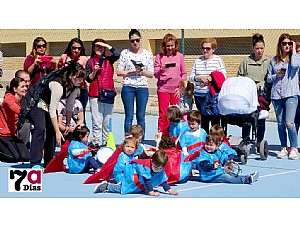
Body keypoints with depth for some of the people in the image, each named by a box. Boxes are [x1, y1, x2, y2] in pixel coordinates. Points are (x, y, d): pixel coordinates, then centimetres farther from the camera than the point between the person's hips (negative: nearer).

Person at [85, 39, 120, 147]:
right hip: (95, 94, -2)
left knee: (107, 121, 6)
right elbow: (88, 79, 5)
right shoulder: (90, 62, 7)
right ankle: (97, 144, -6)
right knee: (97, 122, -6)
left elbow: (117, 55, -10)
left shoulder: (109, 60, 11)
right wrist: (95, 71, -12)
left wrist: (106, 45, -6)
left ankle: (105, 143, 12)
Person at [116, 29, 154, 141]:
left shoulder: (147, 54, 6)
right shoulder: (125, 53, 2)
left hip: (143, 88, 1)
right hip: (128, 87, -1)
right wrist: (132, 72, -11)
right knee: (129, 116, -1)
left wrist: (142, 71, -12)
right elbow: (119, 72, 0)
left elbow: (151, 74, 6)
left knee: (141, 117, 3)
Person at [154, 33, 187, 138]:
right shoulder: (159, 56, 2)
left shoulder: (179, 56, 6)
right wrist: (162, 69, -22)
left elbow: (184, 73, 10)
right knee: (163, 114, 0)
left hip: (176, 89, 1)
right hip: (163, 89, -1)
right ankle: (162, 136, 6)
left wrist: (181, 87, -2)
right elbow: (156, 74, -1)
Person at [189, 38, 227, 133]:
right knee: (203, 120, 6)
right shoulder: (198, 61, 12)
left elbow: (224, 76, -3)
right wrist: (199, 77, -9)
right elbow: (191, 77, 11)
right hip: (199, 95, 3)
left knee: (215, 120, -4)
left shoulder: (218, 60, 3)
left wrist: (209, 79, -12)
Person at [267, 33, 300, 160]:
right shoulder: (274, 61, 12)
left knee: (289, 122, -14)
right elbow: (269, 78, 14)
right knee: (280, 123, 7)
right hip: (277, 95, 4)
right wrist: (276, 75, -6)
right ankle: (284, 148, 17)